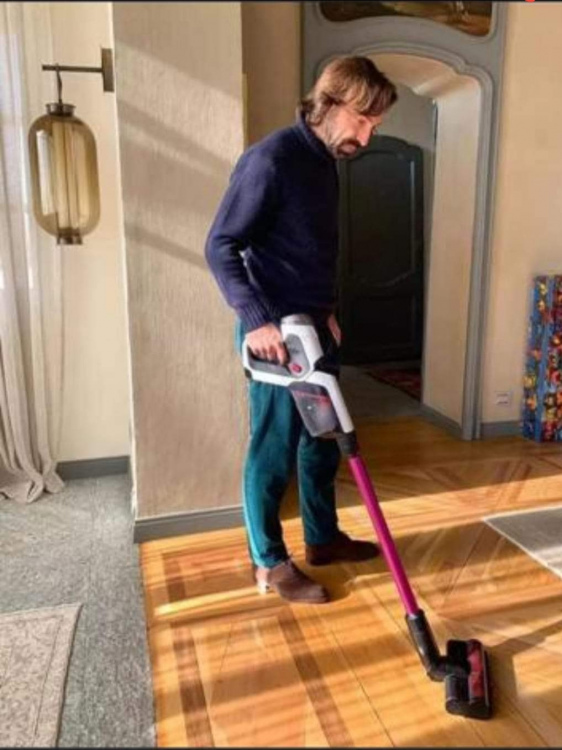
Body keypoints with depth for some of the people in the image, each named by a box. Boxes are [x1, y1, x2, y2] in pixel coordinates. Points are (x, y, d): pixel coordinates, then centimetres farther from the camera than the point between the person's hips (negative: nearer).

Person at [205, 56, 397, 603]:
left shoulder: (324, 163, 12)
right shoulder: (270, 159, -16)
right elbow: (220, 247, -18)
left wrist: (327, 312, 14)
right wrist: (255, 320, -27)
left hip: (317, 329, 9)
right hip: (276, 336, -9)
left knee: (323, 440, 18)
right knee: (273, 450, 3)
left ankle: (322, 538, 36)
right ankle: (269, 562, 21)